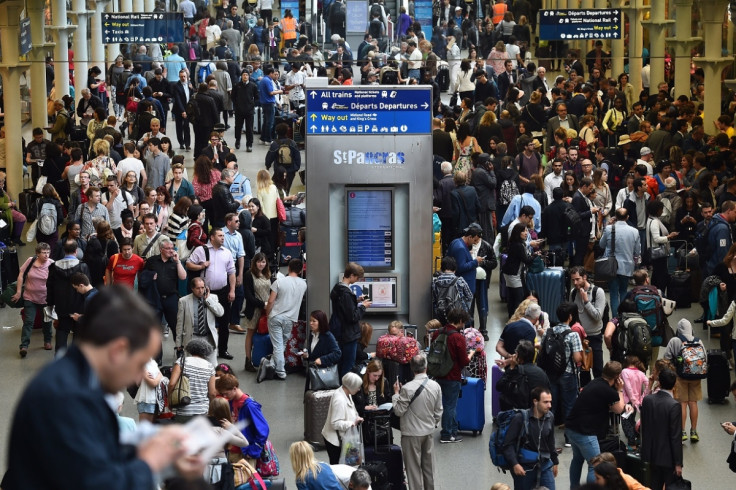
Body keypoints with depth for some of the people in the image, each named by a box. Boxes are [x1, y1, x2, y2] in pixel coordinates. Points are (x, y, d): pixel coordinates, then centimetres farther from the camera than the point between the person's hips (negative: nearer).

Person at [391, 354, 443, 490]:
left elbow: (398, 411, -13)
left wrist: (396, 393, -2)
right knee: (428, 466, 18)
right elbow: (438, 412, 3)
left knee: (414, 468, 5)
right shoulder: (435, 386, -6)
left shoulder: (407, 388, -23)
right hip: (429, 432, 5)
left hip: (412, 434, -5)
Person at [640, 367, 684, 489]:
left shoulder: (647, 400, -4)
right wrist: (678, 463, -11)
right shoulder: (674, 406, -20)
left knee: (655, 485, 16)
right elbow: (675, 436, -17)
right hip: (668, 457, -5)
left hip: (652, 455, 5)